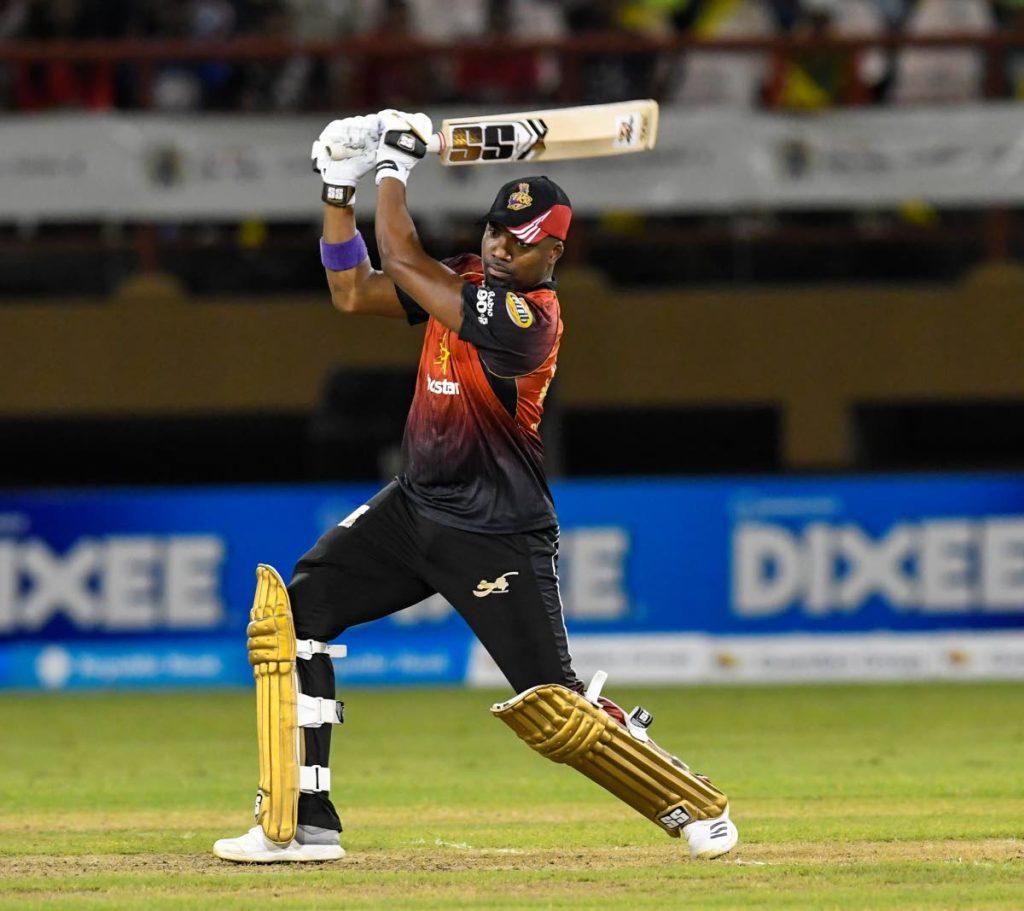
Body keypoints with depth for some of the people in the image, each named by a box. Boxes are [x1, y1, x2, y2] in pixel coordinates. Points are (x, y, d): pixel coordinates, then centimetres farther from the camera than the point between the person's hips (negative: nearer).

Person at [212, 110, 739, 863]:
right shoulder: (467, 282, 4)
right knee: (292, 615, -5)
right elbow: (353, 293, 9)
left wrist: (394, 167, -9)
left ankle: (696, 807, 13)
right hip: (415, 507, 8)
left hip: (499, 538, -8)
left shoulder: (527, 317, -23)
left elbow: (401, 260, -23)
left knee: (554, 707, -9)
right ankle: (301, 824, -3)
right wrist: (341, 191, 1)